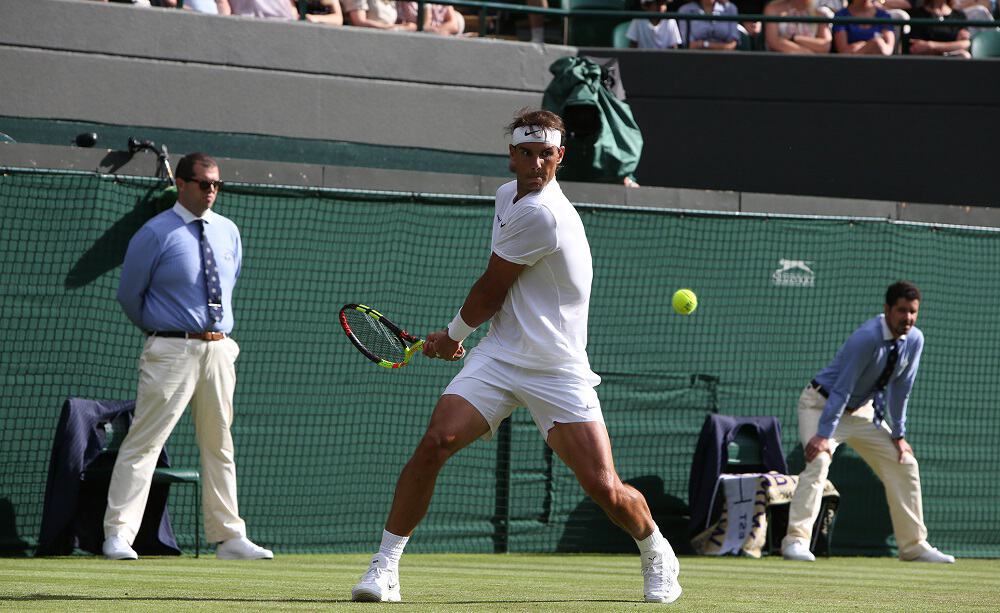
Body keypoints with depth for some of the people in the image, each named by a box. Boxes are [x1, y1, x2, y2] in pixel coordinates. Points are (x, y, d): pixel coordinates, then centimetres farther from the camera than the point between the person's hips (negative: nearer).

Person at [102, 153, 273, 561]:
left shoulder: (228, 232, 12)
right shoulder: (155, 234, -6)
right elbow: (129, 294, 2)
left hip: (219, 350, 6)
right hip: (171, 351, -6)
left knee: (219, 445, 11)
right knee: (144, 443, -9)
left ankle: (228, 536, 16)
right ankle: (118, 535, -10)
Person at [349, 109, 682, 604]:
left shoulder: (541, 214, -20)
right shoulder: (507, 195, 9)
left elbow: (488, 293, -9)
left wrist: (454, 333, 8)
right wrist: (461, 333, 14)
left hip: (558, 371, -6)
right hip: (499, 355, 6)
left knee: (604, 489, -9)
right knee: (436, 441, -17)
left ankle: (657, 554, 23)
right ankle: (385, 566, -11)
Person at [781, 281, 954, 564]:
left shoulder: (914, 340, -9)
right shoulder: (867, 338, -30)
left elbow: (900, 388, 1)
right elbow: (842, 388, -31)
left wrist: (898, 434, 2)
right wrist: (823, 435, -33)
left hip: (862, 411, 8)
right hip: (822, 404, -8)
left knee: (904, 463, 5)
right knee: (819, 460, -29)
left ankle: (913, 546, 14)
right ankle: (796, 541, -31)